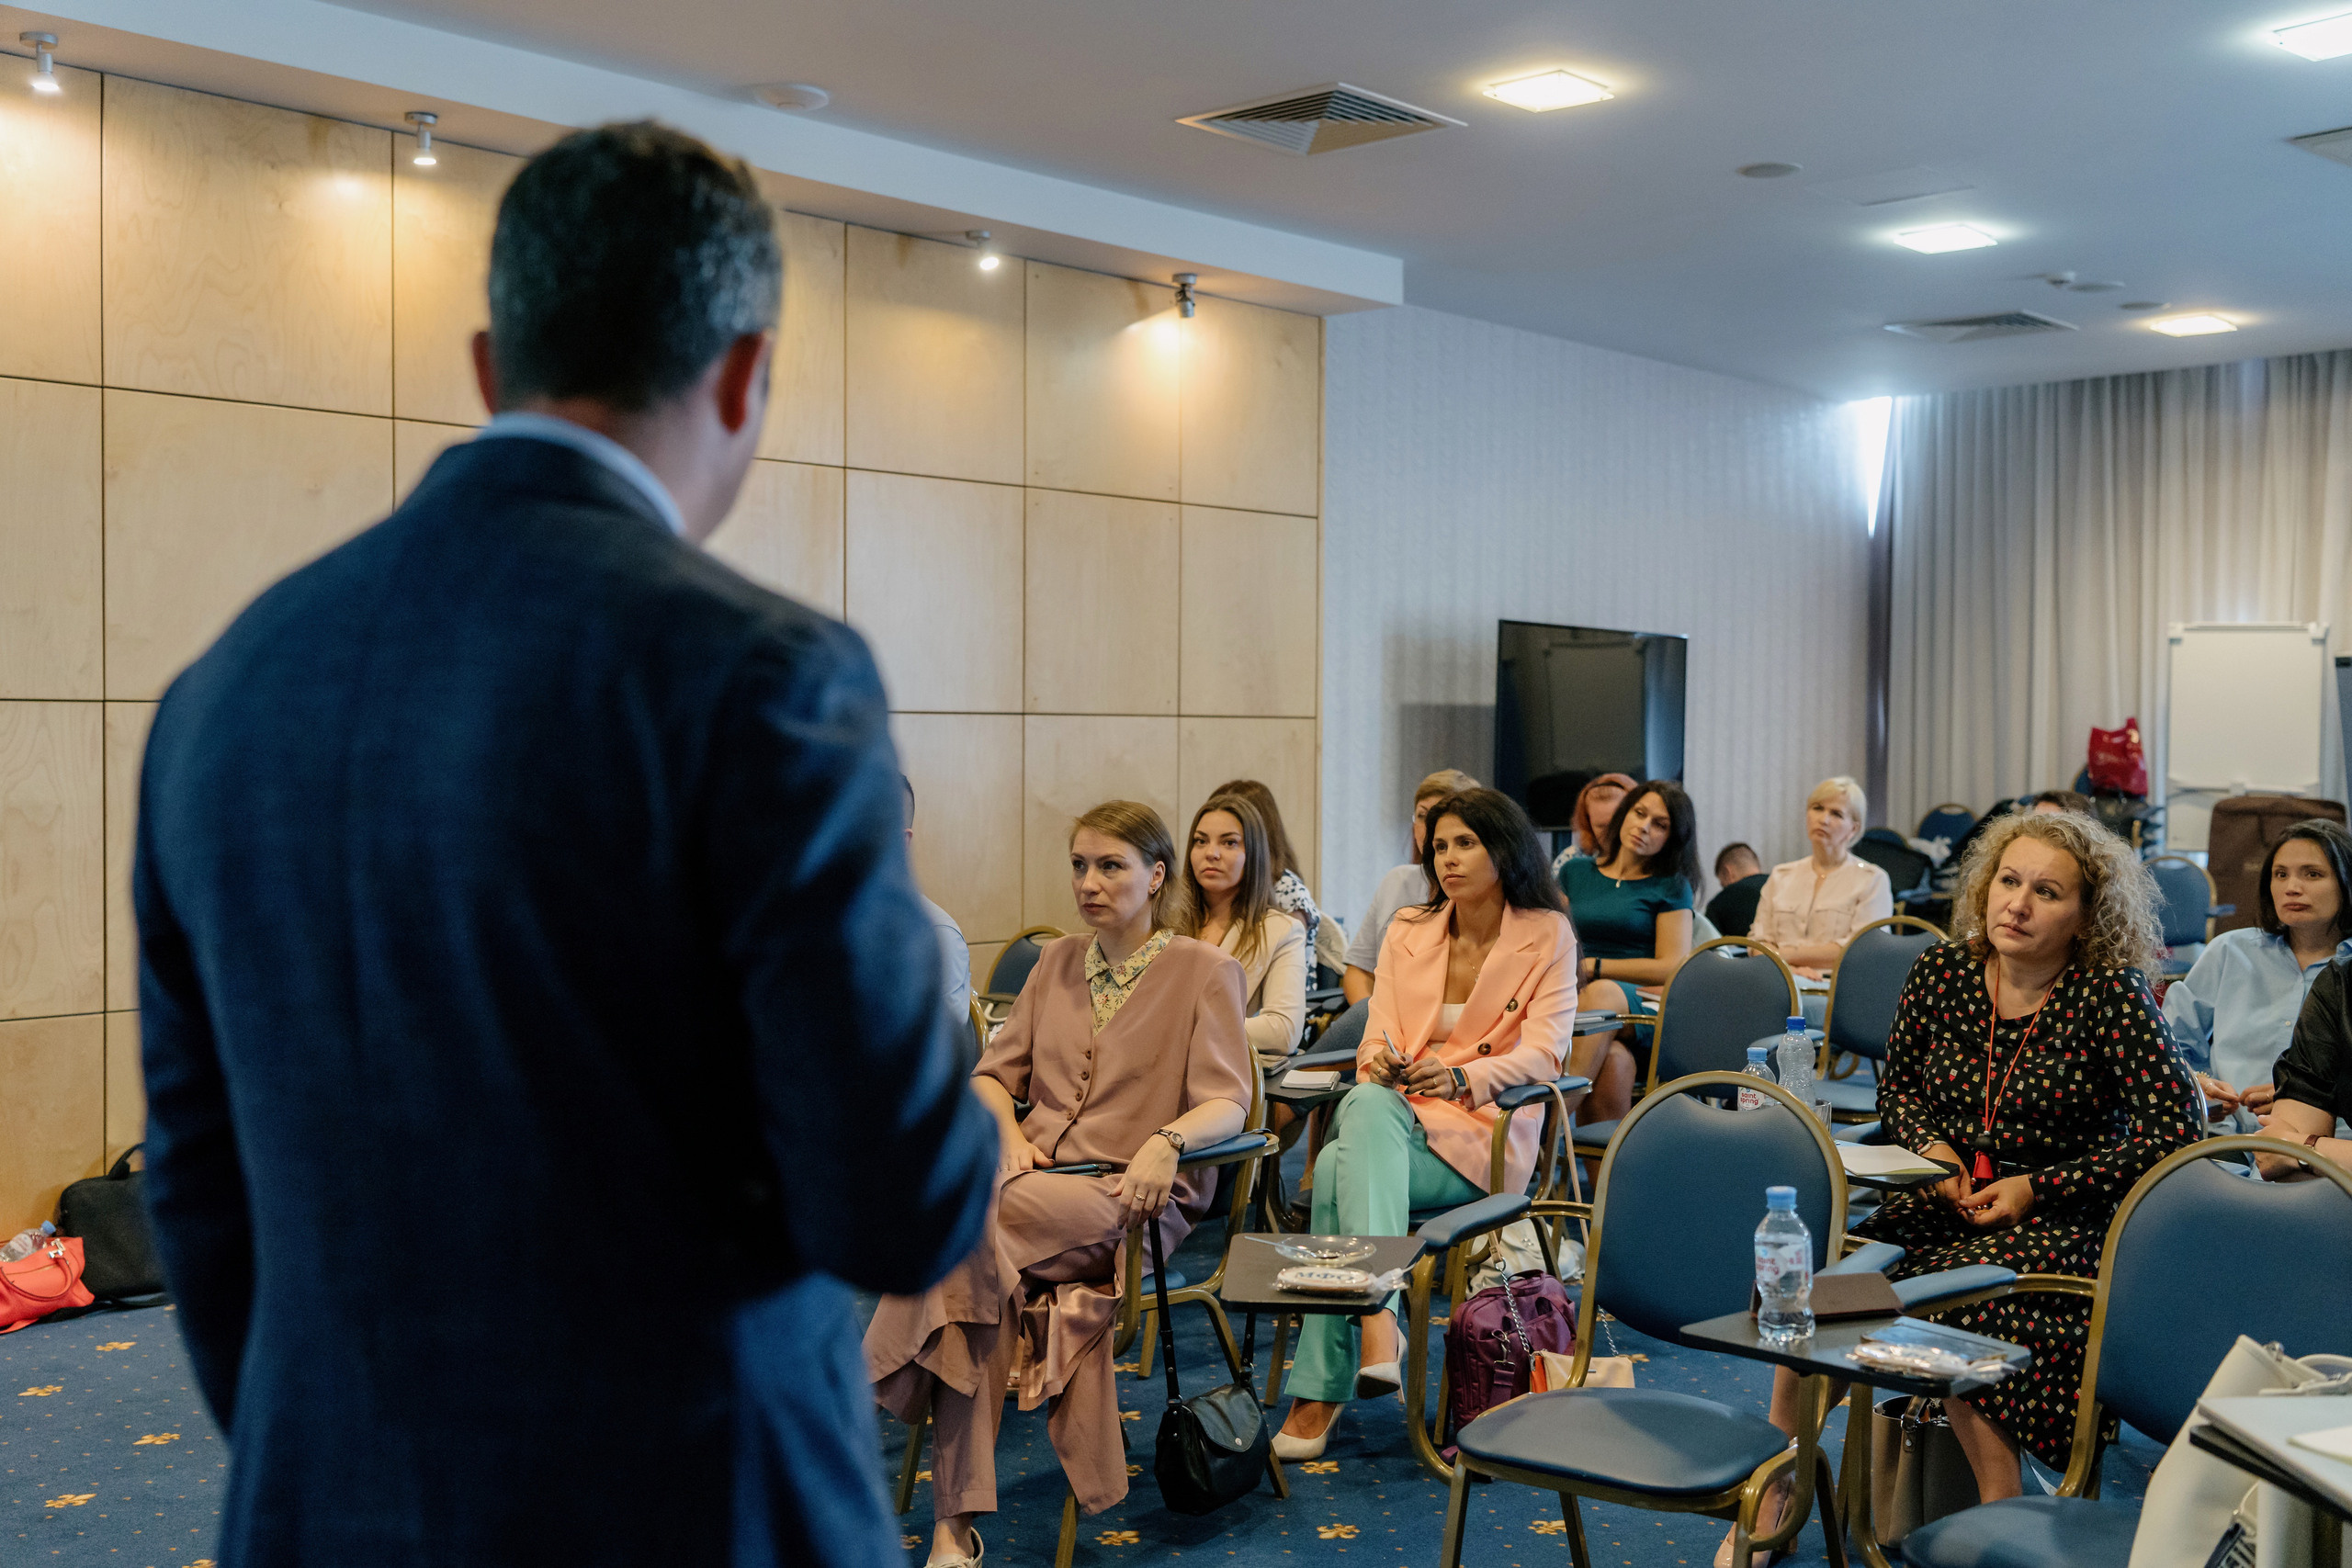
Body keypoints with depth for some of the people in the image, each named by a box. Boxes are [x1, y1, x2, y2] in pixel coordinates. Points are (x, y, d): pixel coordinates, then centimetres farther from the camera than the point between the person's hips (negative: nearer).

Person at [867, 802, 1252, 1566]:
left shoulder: (1204, 971, 4)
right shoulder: (1057, 963, 20)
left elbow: (1227, 1102, -6)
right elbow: (993, 1073, 19)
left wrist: (1168, 1140, -26)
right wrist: (1009, 1132, -3)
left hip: (1133, 1195, -4)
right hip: (1037, 1178, 4)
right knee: (967, 1267, -31)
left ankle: (866, 1388, -15)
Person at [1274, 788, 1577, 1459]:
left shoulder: (1547, 935, 4)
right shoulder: (1407, 930, 16)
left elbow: (1543, 1054, -8)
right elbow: (1378, 1039, 8)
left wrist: (1461, 1077, -26)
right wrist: (1381, 1063, -18)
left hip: (1483, 1133, -4)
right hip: (1395, 1113, 4)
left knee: (1339, 1169, -32)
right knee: (1367, 1104, -35)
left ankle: (1320, 1395, -33)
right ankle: (1378, 1314, -44)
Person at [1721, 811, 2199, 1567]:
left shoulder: (2110, 994, -10)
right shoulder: (1943, 971, 3)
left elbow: (2176, 1129, -14)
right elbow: (1897, 1084, 19)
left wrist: (2037, 1188, -13)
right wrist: (1931, 1146, -2)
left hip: (2060, 1220, -4)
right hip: (1947, 1199, 4)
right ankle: (1769, 1507, -9)